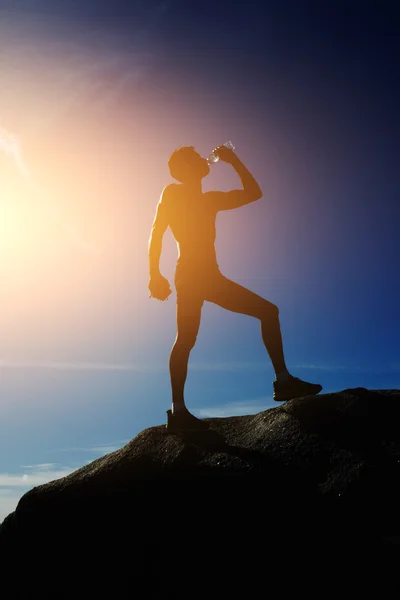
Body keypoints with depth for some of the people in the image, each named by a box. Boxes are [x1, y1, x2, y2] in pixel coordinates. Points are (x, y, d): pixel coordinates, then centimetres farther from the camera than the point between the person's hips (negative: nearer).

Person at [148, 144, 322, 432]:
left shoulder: (210, 199, 21)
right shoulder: (172, 192, 4)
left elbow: (253, 193, 24)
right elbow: (157, 233, -3)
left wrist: (234, 161, 22)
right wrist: (155, 274, -12)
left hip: (210, 276, 7)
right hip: (190, 275, -7)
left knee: (268, 311, 3)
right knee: (186, 338, -17)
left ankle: (283, 380, 2)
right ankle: (178, 410, -17)